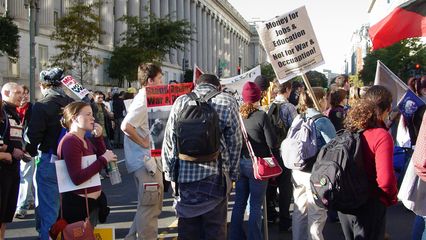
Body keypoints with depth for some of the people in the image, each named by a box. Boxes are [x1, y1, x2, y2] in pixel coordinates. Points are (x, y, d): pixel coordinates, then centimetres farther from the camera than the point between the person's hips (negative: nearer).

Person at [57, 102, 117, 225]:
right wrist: (103, 160, -24)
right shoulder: (70, 141, -18)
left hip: (91, 201, 10)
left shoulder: (85, 140, 12)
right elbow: (77, 178, -27)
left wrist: (99, 137, 3)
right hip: (78, 204, -10)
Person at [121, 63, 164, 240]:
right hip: (145, 161, -11)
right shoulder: (143, 101, -16)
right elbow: (126, 126, -28)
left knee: (153, 205, 18)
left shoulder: (145, 99, 15)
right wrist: (144, 143, -20)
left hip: (150, 159, 11)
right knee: (149, 207, -5)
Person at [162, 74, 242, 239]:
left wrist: (170, 174, 12)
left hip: (184, 176, 2)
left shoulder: (181, 102, 6)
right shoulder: (228, 102, 1)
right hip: (215, 176, -2)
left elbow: (168, 142, 5)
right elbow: (235, 142, 0)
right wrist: (233, 174, 9)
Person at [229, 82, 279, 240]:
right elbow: (272, 143, -12)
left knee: (239, 203, 15)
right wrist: (276, 160, 3)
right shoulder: (261, 116, -14)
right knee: (256, 206, 3)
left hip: (240, 163, 5)